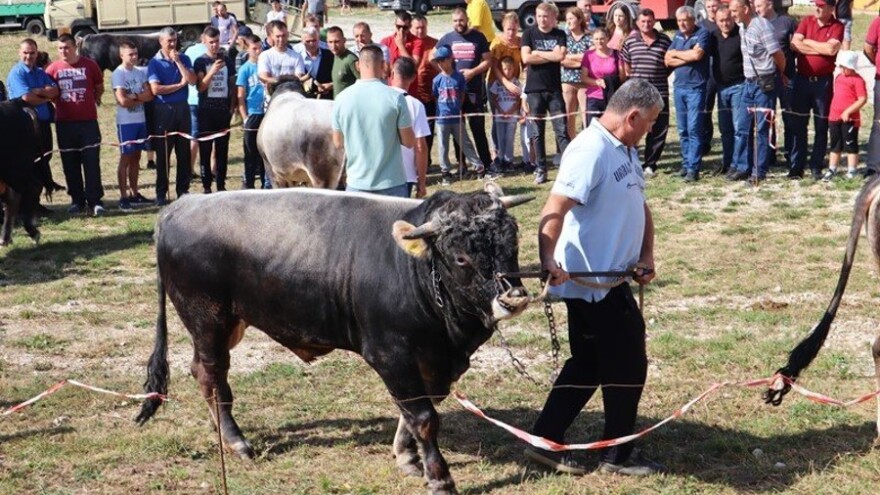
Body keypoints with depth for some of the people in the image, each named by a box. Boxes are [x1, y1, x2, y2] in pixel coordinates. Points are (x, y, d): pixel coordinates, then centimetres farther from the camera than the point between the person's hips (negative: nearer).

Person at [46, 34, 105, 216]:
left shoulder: (89, 65, 1)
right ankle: (77, 200, 15)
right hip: (64, 122, 1)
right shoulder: (53, 69, 0)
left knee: (92, 162, -4)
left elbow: (99, 88, 13)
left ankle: (95, 201, 0)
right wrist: (60, 103, 7)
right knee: (70, 164, 6)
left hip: (88, 121, -1)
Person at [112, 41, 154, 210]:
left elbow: (149, 94, 1)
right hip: (126, 122, -6)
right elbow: (123, 101, -18)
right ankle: (124, 197, -1)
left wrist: (134, 96, -14)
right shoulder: (118, 74, -10)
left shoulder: (140, 72, 9)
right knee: (125, 158, -3)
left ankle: (134, 193, 18)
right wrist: (141, 98, -4)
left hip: (141, 120, 6)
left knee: (136, 158, 11)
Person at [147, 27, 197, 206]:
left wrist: (177, 61, -9)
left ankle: (183, 190, 14)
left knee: (184, 151, 6)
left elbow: (192, 80, -6)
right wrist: (179, 85, -6)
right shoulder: (155, 63, -2)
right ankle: (161, 193, 7)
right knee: (163, 153, 1)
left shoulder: (183, 59, 8)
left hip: (182, 108, 3)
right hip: (164, 109, -3)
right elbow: (155, 89, -13)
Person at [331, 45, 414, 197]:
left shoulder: (342, 99, -4)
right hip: (392, 184, -2)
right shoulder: (395, 98, -11)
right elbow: (409, 142, -6)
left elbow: (338, 143, 7)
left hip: (356, 184, 2)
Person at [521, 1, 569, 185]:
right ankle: (541, 169, 12)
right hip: (534, 89, 0)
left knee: (562, 130, -5)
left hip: (554, 89, 0)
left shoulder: (559, 35, 6)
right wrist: (551, 56, -8)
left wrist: (537, 53, -7)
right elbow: (526, 58, -10)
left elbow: (560, 56, -12)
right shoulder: (529, 34, 4)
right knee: (537, 132, 5)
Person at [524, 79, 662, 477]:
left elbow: (640, 207, 19)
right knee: (627, 366, 2)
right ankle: (618, 455, 16)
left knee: (588, 365, 15)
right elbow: (554, 210, -29)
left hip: (612, 279, 10)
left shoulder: (625, 151, 12)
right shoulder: (591, 150, -19)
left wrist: (646, 256, 6)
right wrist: (548, 261, -41)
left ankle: (546, 442, 21)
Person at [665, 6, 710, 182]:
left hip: (696, 88, -6)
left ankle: (693, 168, -8)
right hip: (679, 87, 6)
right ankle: (686, 163, 16)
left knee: (694, 129, -8)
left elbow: (697, 54, -20)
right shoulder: (677, 36, 14)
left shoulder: (702, 34, -5)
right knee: (682, 130, 8)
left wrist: (677, 54, -4)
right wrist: (687, 58, -9)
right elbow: (668, 60, 6)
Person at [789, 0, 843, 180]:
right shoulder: (806, 21, 5)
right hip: (802, 79, 2)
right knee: (798, 124, 4)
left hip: (823, 81, -2)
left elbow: (832, 49, -18)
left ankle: (816, 167, 11)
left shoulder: (837, 26, -2)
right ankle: (797, 166, 10)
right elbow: (795, 44, -8)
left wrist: (808, 42, -8)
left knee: (821, 126, 4)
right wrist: (821, 48, -12)